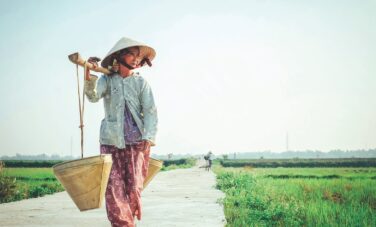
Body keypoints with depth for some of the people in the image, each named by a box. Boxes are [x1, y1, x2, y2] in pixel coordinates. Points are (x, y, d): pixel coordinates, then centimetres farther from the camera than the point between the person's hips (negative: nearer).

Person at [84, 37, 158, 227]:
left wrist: (148, 137, -13)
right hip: (111, 141, 0)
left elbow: (150, 111, -1)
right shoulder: (107, 80, 5)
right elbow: (93, 96, -13)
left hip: (137, 142, 0)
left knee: (134, 188, -2)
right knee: (113, 188, -5)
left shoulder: (141, 83, 5)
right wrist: (89, 76, -31)